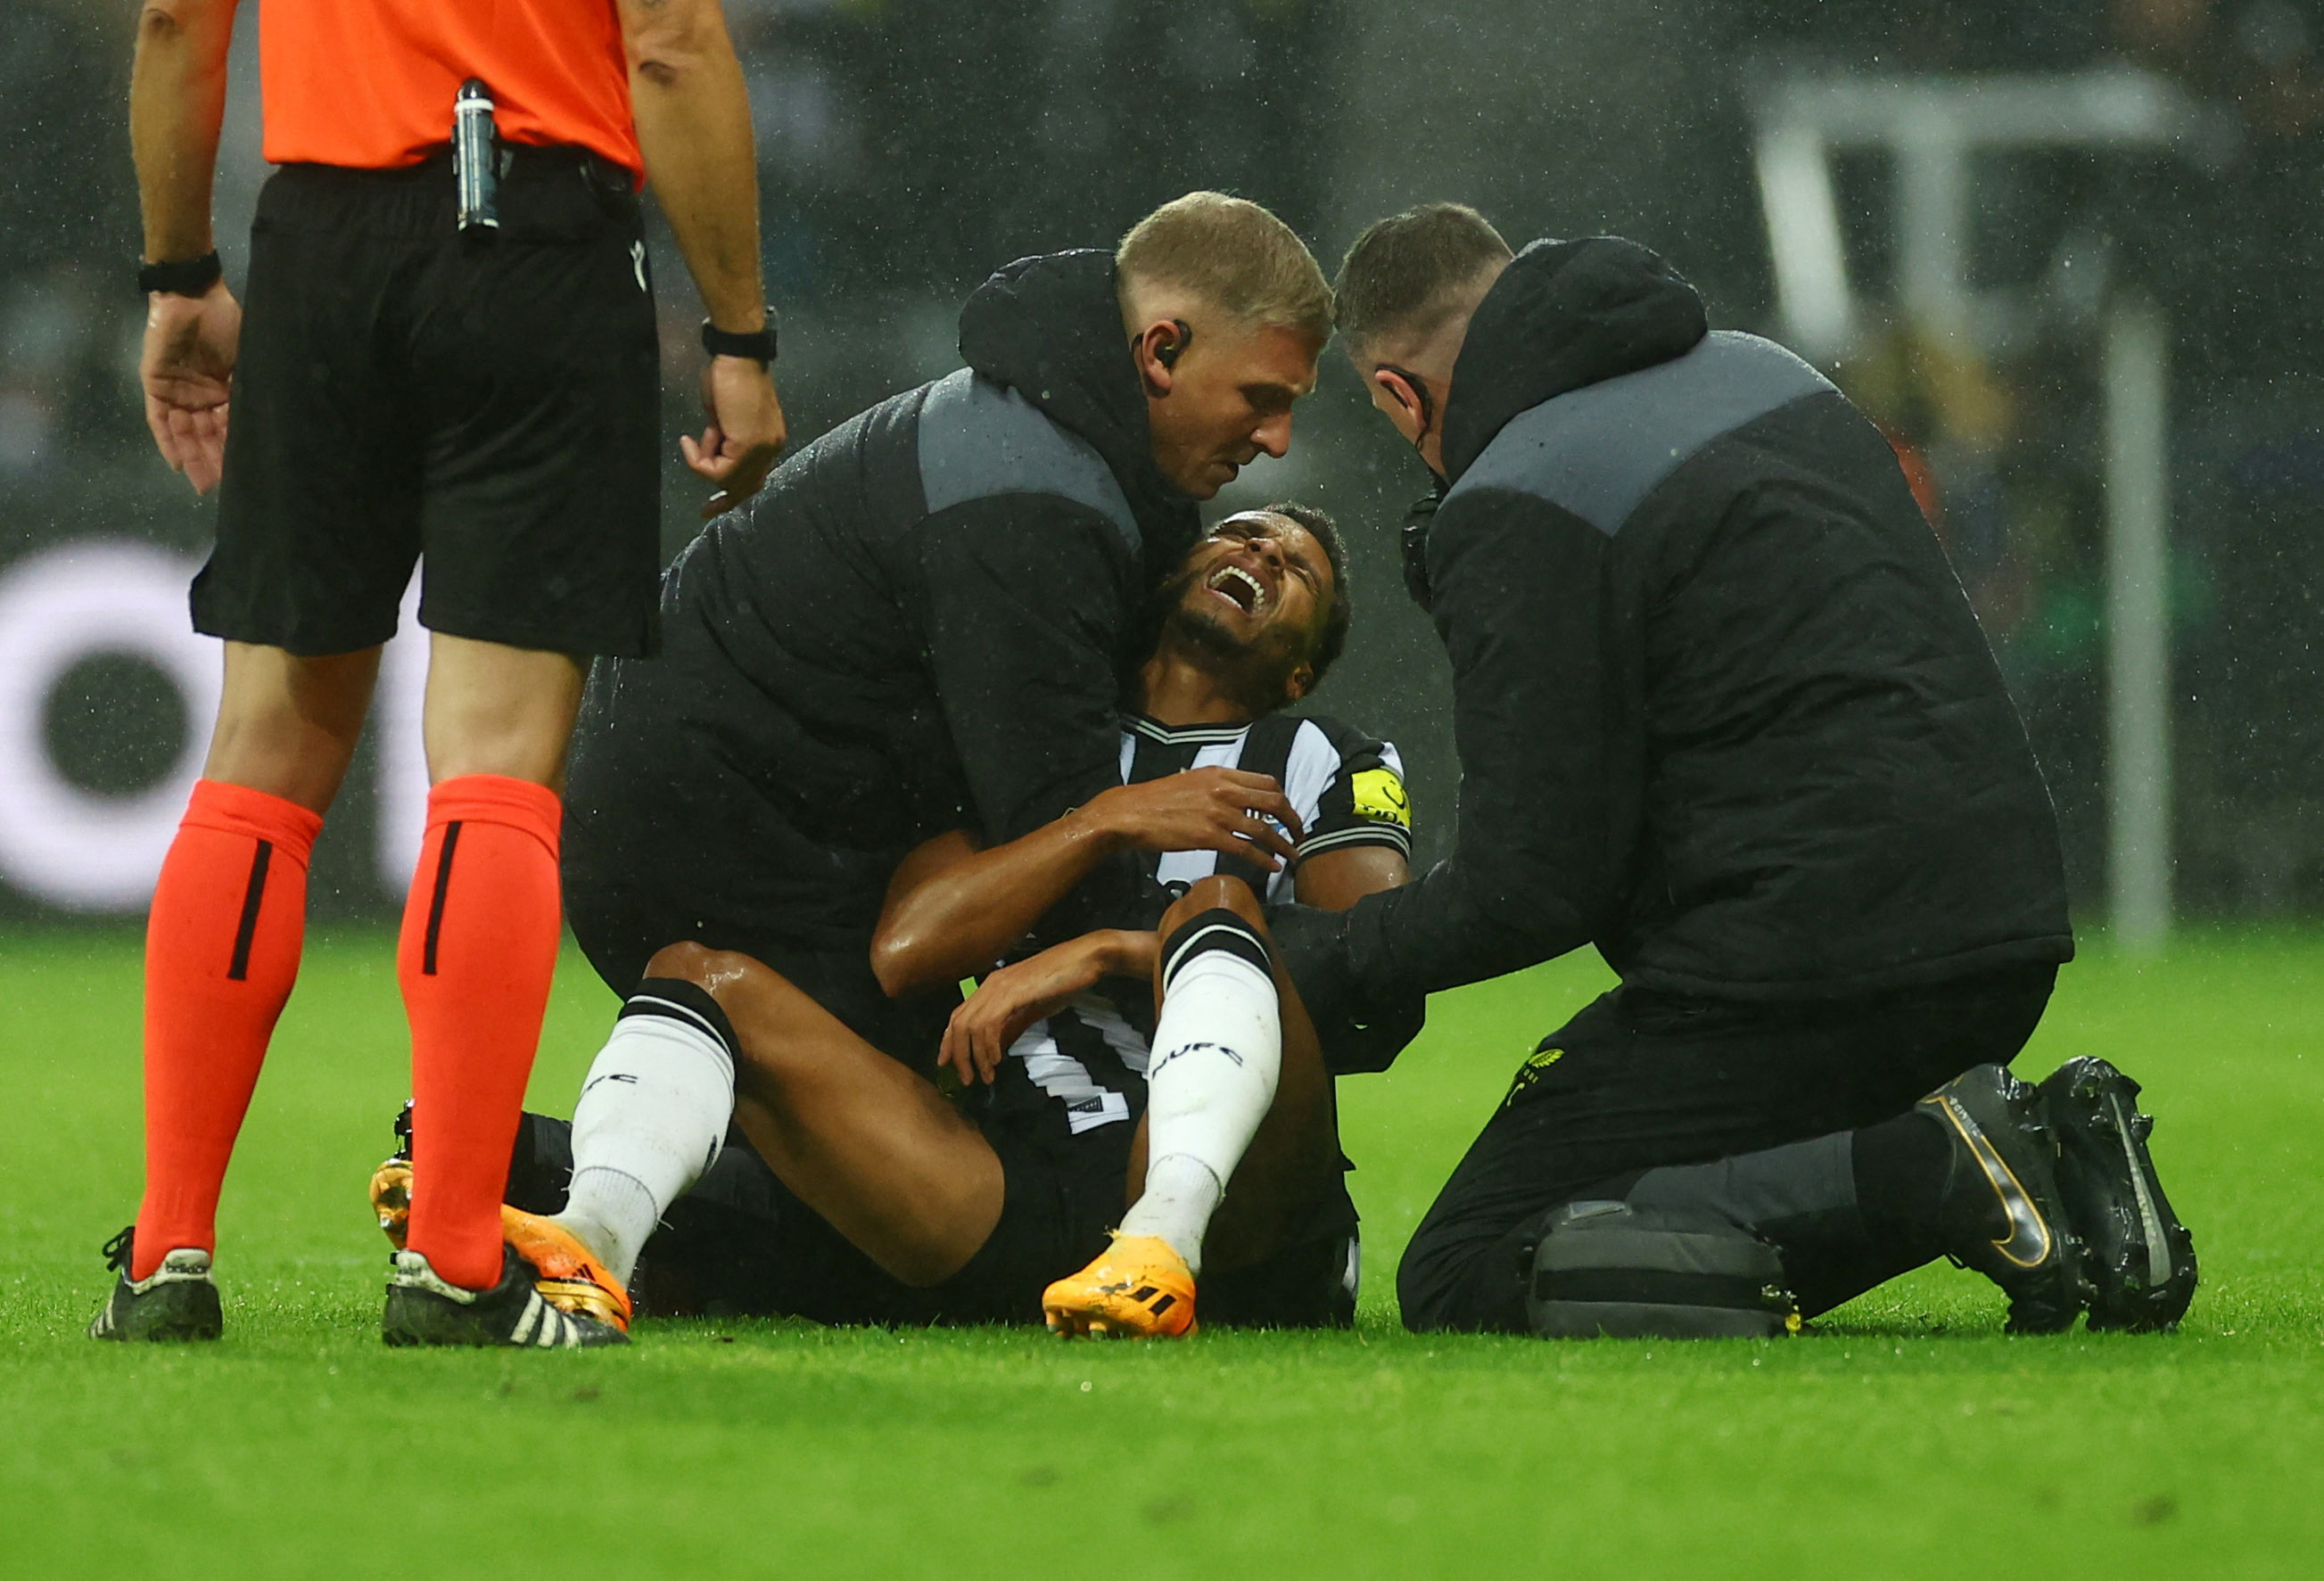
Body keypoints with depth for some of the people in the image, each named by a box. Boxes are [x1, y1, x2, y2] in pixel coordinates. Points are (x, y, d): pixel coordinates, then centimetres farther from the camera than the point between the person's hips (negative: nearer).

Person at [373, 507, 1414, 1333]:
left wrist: (1105, 956, -7)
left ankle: (1166, 1243, -47)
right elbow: (906, 950, 6)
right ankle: (592, 1235, -40)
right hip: (1006, 1187, 3)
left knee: (1217, 895, -23)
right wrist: (1111, 823, -2)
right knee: (703, 974, -7)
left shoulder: (1326, 766, 20)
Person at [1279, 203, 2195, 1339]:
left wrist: (1320, 958, 4)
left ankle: (1925, 1171, -18)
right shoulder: (1763, 373, 16)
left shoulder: (1516, 516, -10)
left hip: (1811, 966, -9)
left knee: (1466, 1278, -4)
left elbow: (1530, 892, -11)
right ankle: (2042, 1158, 1)